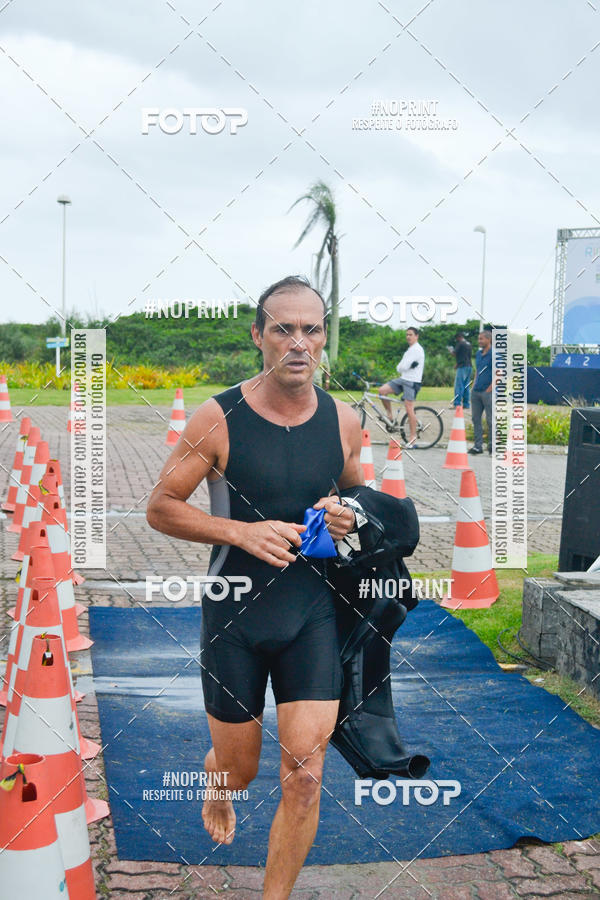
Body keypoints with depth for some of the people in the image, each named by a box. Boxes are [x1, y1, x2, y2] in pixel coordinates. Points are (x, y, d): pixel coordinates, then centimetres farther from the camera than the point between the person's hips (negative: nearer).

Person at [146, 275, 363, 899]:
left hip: (311, 613, 2)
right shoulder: (218, 420, -11)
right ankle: (217, 791, 53)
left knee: (304, 777, -6)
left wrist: (346, 517, -8)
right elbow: (160, 507, -6)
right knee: (238, 770, 14)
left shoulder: (344, 422, -1)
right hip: (234, 616, -2)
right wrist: (243, 531, -20)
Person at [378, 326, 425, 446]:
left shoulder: (417, 350, -14)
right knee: (382, 390, -4)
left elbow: (404, 366, -19)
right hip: (403, 379, 9)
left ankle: (413, 436, 0)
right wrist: (401, 371, -3)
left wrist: (399, 368, 2)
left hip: (411, 382, -9)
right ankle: (389, 415, 9)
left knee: (409, 409, -8)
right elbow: (401, 367, 18)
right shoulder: (410, 349, 19)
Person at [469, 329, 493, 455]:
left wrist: (490, 389, -14)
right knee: (475, 418, 7)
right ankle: (478, 445, 12)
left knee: (490, 420, -1)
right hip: (476, 392, 8)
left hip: (487, 392, -8)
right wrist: (474, 385, 13)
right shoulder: (478, 353, 14)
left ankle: (492, 446, 7)